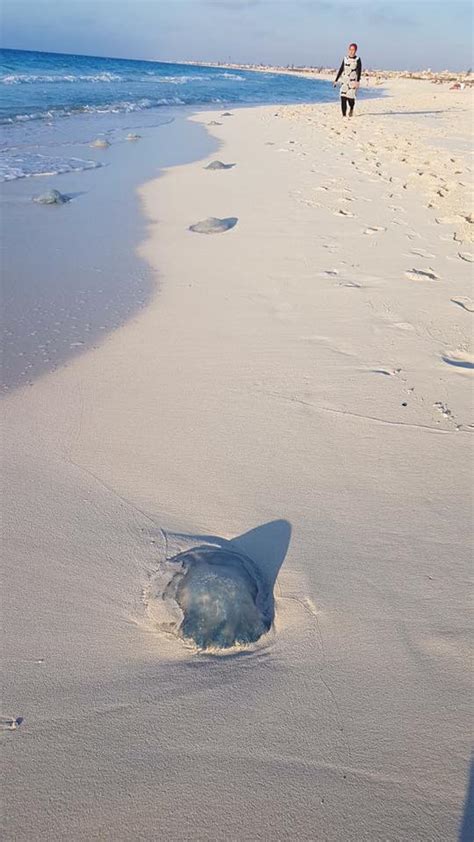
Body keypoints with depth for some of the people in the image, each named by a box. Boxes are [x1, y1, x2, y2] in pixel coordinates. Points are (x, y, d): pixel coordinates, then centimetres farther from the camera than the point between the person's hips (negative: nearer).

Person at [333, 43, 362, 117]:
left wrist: (357, 81, -22)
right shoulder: (345, 58, 10)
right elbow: (341, 70, 15)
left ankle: (351, 109, 27)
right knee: (343, 97, -9)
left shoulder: (357, 60, -1)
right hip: (344, 80, 3)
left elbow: (359, 71, -8)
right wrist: (336, 80, 14)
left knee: (351, 97, -7)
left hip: (353, 81, -3)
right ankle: (344, 115, -5)